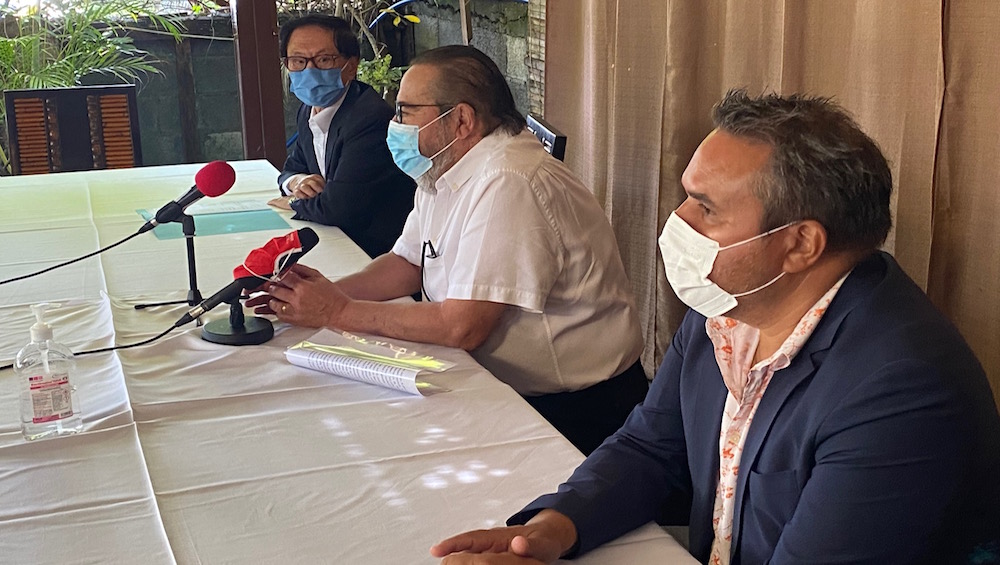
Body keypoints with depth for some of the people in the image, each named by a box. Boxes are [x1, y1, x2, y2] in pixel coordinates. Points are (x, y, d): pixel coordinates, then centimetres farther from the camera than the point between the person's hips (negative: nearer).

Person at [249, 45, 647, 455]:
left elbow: (462, 327, -28)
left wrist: (339, 311, -19)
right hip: (502, 388, 8)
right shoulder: (443, 169, 5)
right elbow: (408, 262, 14)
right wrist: (329, 293, -5)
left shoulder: (506, 184, -26)